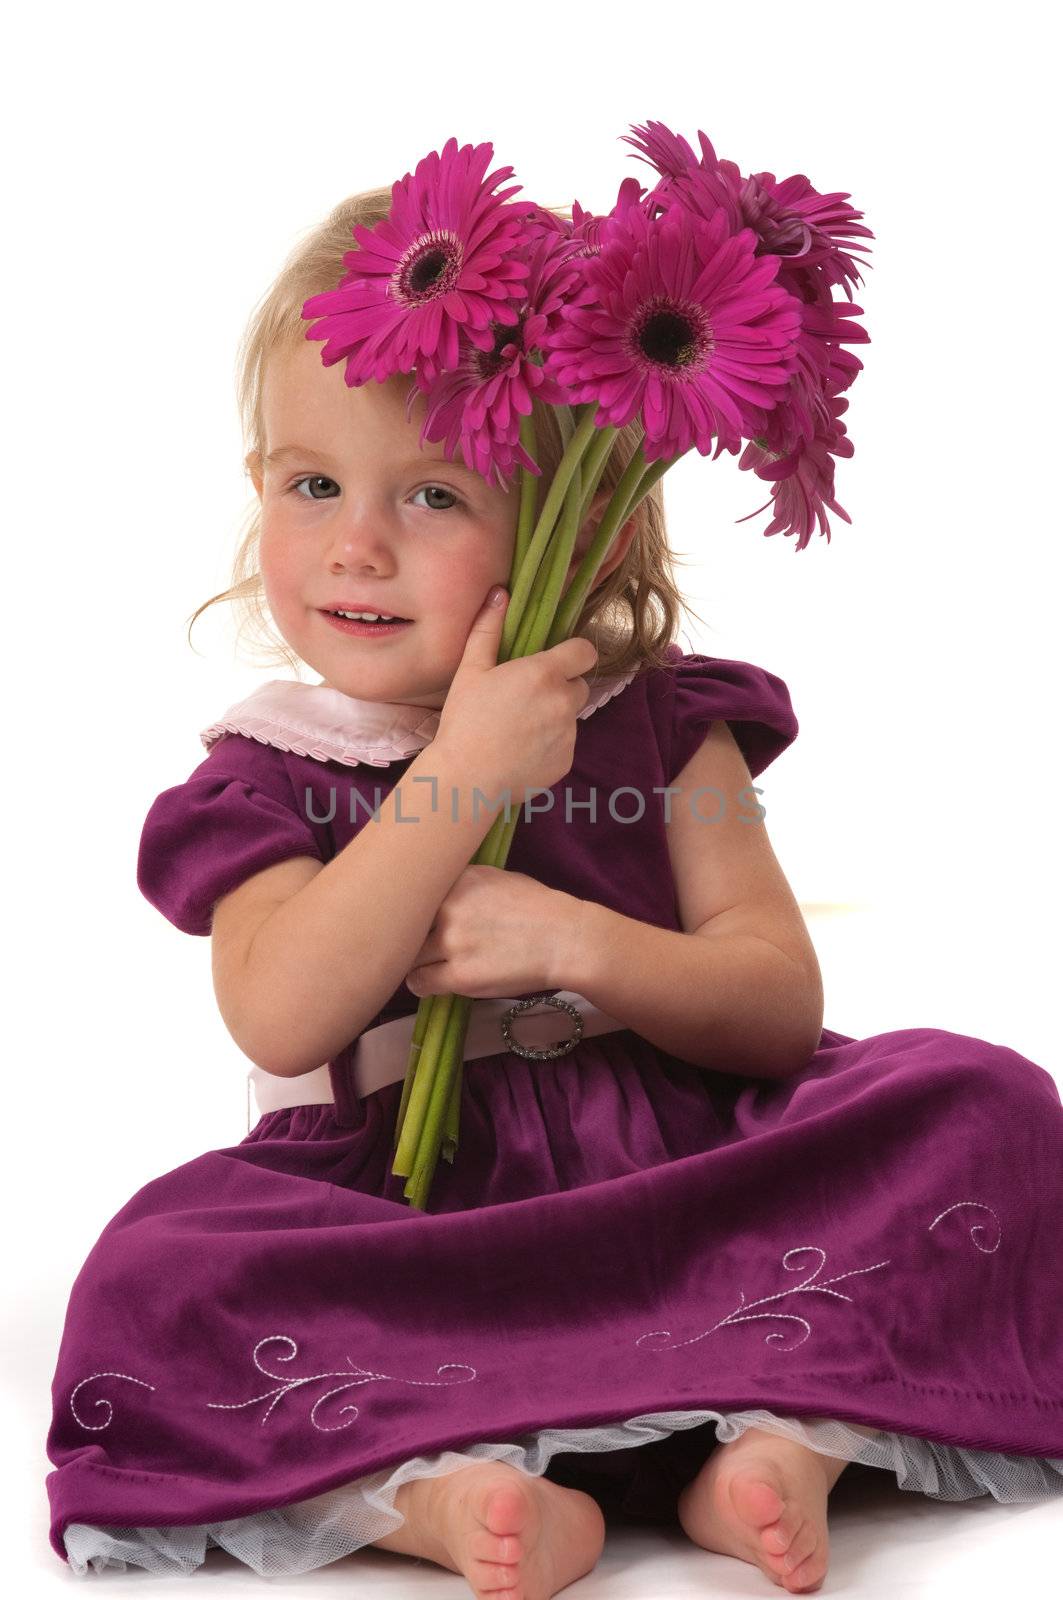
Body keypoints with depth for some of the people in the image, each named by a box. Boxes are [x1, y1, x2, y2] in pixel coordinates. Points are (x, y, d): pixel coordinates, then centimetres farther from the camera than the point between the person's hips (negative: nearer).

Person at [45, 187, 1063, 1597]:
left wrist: (575, 942, -19)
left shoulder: (659, 717, 4)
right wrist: (467, 768, -20)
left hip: (693, 1176, 2)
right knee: (151, 1282, -28)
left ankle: (786, 1439, -28)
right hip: (408, 1216, -1)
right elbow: (283, 1021, -17)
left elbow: (784, 1003, -1)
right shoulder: (263, 775, 2)